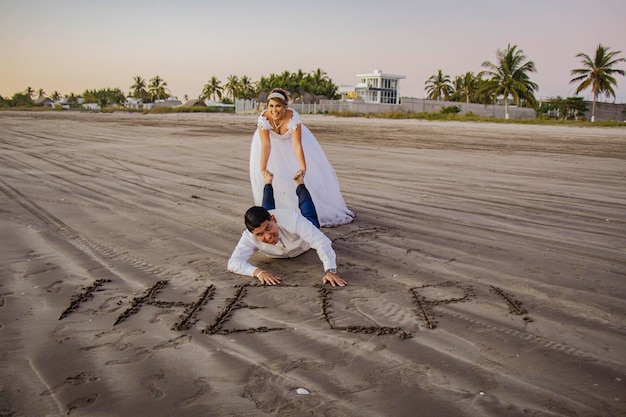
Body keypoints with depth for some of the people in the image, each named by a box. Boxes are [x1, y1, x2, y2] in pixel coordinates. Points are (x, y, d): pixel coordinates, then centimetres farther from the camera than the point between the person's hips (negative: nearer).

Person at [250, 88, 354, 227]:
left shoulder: (293, 117, -37)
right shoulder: (264, 118, -35)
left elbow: (297, 145, -41)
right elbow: (266, 145, -40)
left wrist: (303, 168, -49)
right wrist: (262, 169, -48)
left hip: (290, 139, 0)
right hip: (272, 141, 1)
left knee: (312, 171, -4)